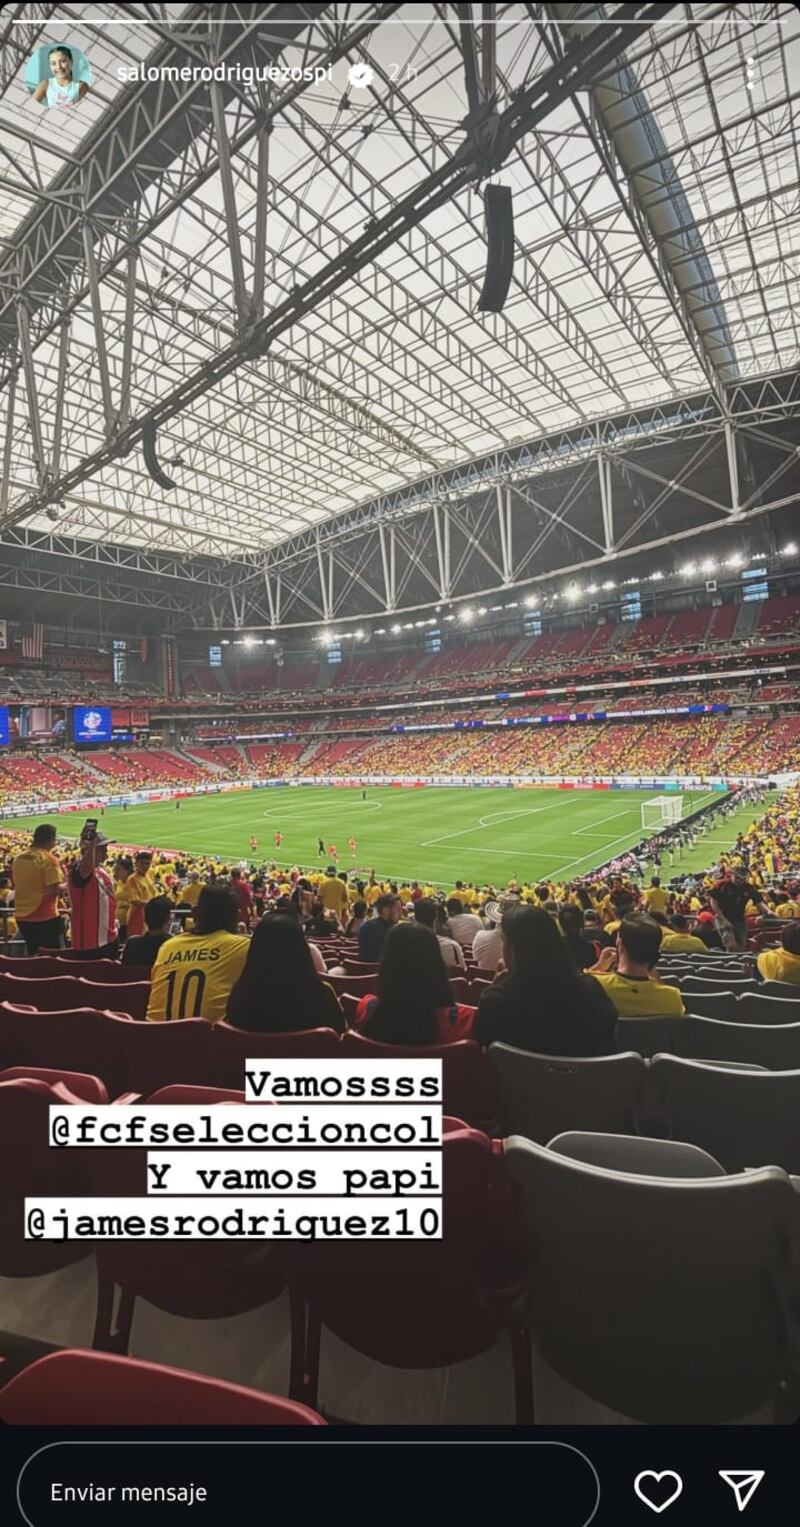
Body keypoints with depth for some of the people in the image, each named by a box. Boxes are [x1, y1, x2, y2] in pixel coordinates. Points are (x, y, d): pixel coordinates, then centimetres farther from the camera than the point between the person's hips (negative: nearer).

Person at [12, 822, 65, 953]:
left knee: (32, 956, 19)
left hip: (22, 916, 7)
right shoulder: (49, 859, -16)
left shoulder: (19, 858, 6)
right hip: (45, 917, -7)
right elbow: (55, 889, -20)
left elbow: (16, 884, 17)